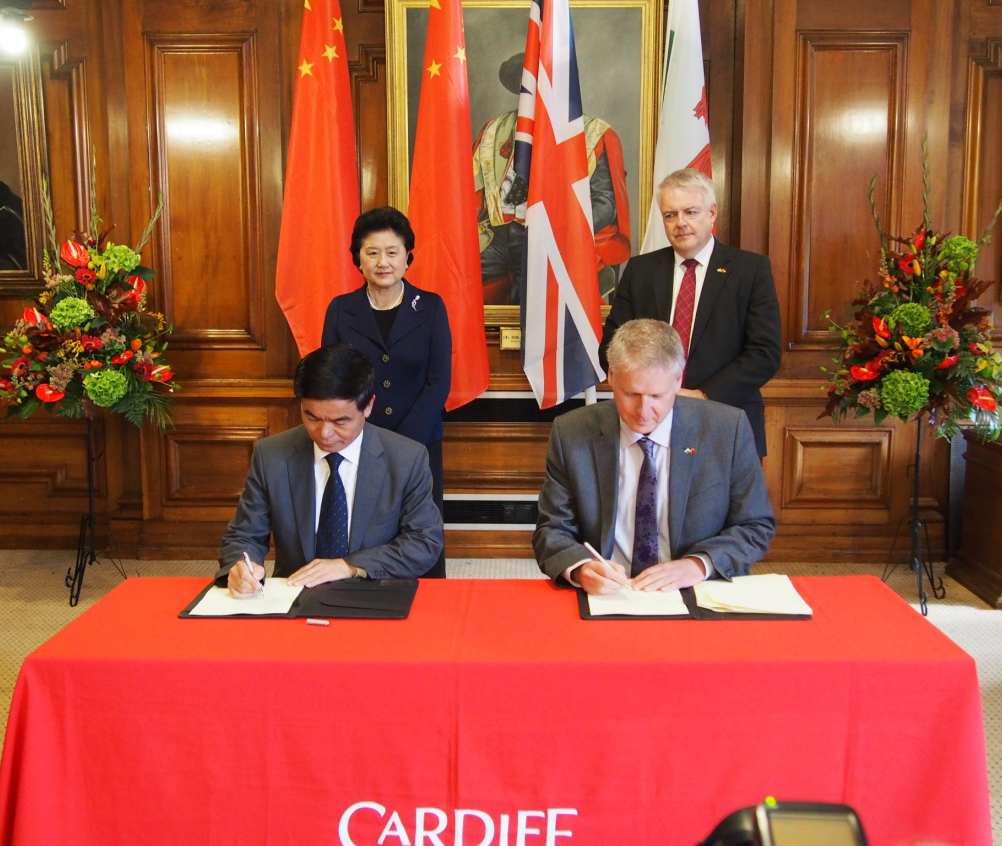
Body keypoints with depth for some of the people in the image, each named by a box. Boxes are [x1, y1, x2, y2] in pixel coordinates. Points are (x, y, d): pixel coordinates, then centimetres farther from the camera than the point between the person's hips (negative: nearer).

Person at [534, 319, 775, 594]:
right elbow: (551, 531, 1)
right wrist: (580, 568, -21)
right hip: (605, 597, -1)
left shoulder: (729, 429, -4)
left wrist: (700, 564, -14)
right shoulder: (570, 434, -3)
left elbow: (756, 527, 4)